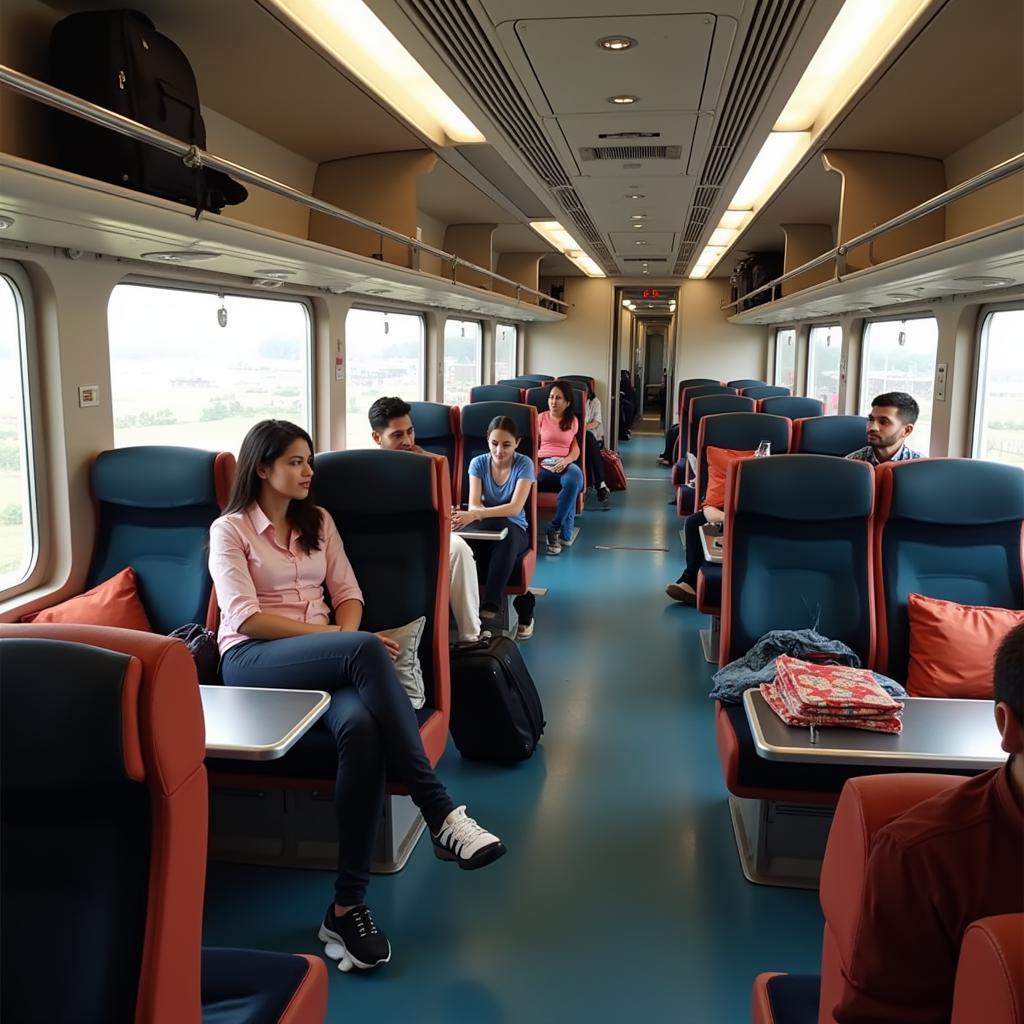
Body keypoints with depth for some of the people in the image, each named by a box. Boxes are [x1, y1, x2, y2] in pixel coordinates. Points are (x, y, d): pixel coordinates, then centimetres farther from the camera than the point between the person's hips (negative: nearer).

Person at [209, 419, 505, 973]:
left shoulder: (318, 521, 19)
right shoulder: (229, 530, 3)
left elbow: (347, 593, 13)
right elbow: (245, 618, -10)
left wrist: (343, 642, -11)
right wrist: (340, 641, -18)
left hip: (324, 659, 4)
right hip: (254, 661, -4)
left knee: (360, 726, -34)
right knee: (365, 650, -36)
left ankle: (347, 906, -27)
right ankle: (441, 814, -33)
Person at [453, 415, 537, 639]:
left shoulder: (524, 464, -9)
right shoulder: (478, 463, -1)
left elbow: (515, 508, -22)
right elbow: (474, 505, -10)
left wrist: (476, 515, -37)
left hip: (515, 530, -2)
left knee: (504, 530, -41)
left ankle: (489, 606, -41)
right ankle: (521, 599, -31)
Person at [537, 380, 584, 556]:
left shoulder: (572, 421, 18)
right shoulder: (541, 418, 16)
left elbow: (576, 449, 12)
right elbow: (533, 444, 12)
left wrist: (566, 460, -10)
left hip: (565, 463, 0)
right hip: (543, 463, 0)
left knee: (575, 479, -40)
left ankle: (555, 528, -27)